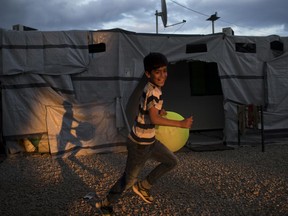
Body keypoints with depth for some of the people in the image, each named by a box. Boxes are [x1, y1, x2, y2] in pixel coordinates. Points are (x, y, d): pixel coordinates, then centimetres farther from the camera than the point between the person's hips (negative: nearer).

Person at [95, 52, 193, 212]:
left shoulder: (152, 88, 4)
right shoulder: (153, 92, -26)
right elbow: (155, 119, -35)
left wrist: (159, 111, 7)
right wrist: (181, 124, -29)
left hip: (149, 140, 9)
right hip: (140, 144, -9)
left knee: (172, 161, 19)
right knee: (129, 179, 8)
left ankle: (143, 187, 28)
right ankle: (106, 204, 30)